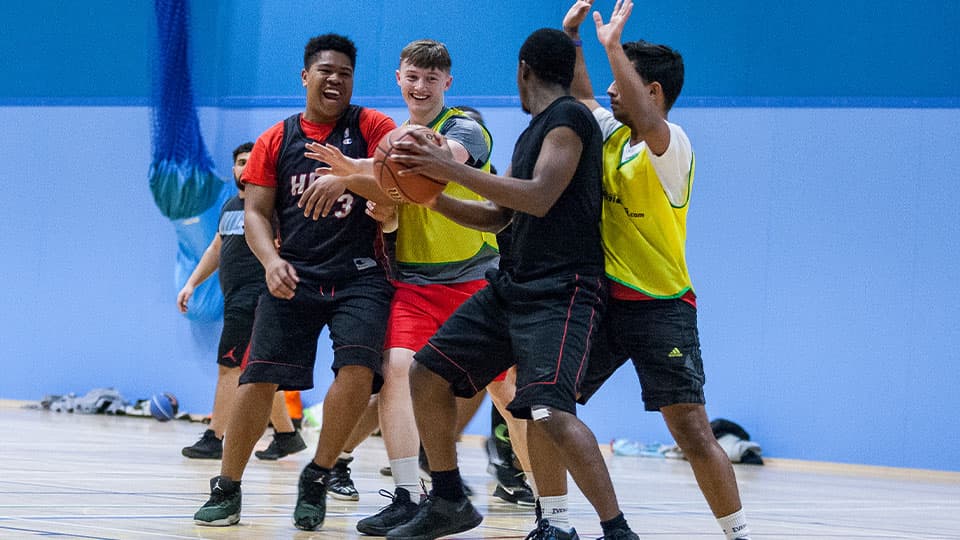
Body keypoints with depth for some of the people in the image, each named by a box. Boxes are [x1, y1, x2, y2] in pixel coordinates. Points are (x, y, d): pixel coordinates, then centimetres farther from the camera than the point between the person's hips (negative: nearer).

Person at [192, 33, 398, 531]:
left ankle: (316, 479, -1)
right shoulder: (276, 140, 8)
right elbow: (256, 212, 7)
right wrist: (270, 260, -13)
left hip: (358, 277, -1)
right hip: (293, 278, 2)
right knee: (258, 379, -6)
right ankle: (226, 490, 10)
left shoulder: (370, 126, 3)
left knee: (357, 371, -21)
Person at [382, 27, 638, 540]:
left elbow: (540, 198, -22)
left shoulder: (569, 117, -10)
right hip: (513, 286, 10)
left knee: (549, 411, -26)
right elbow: (496, 216, 25)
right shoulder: (533, 131, 19)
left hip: (561, 291, -10)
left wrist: (453, 168, -20)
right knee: (427, 373, 11)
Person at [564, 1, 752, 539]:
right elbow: (580, 95, 24)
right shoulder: (612, 132, 9)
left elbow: (645, 120, -35)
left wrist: (613, 45, -35)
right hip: (602, 299, 8)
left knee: (692, 429, -13)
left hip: (660, 307, -7)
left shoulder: (671, 145, -13)